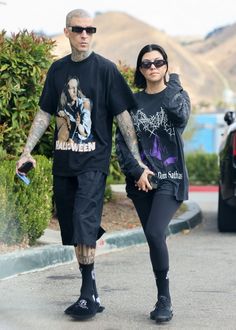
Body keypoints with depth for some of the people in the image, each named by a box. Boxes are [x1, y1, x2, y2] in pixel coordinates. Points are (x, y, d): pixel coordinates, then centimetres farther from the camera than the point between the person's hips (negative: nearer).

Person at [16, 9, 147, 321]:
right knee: (73, 230, 7)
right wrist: (27, 151, 11)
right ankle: (90, 295, 16)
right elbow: (45, 113, 16)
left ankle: (89, 293, -13)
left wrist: (137, 158, -9)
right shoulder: (58, 69, 10)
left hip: (93, 162, -5)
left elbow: (123, 115, -4)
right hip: (63, 163, 5)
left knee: (84, 223, -18)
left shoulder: (105, 69, -3)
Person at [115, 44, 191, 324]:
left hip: (170, 179, -3)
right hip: (141, 181, 3)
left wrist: (172, 81, -8)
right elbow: (121, 141, 5)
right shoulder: (133, 102, 9)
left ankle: (164, 299, -10)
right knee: (153, 238, 4)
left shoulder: (176, 94, 3)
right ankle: (164, 300, 14)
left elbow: (180, 112, -22)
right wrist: (137, 171, -8)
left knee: (155, 233, -21)